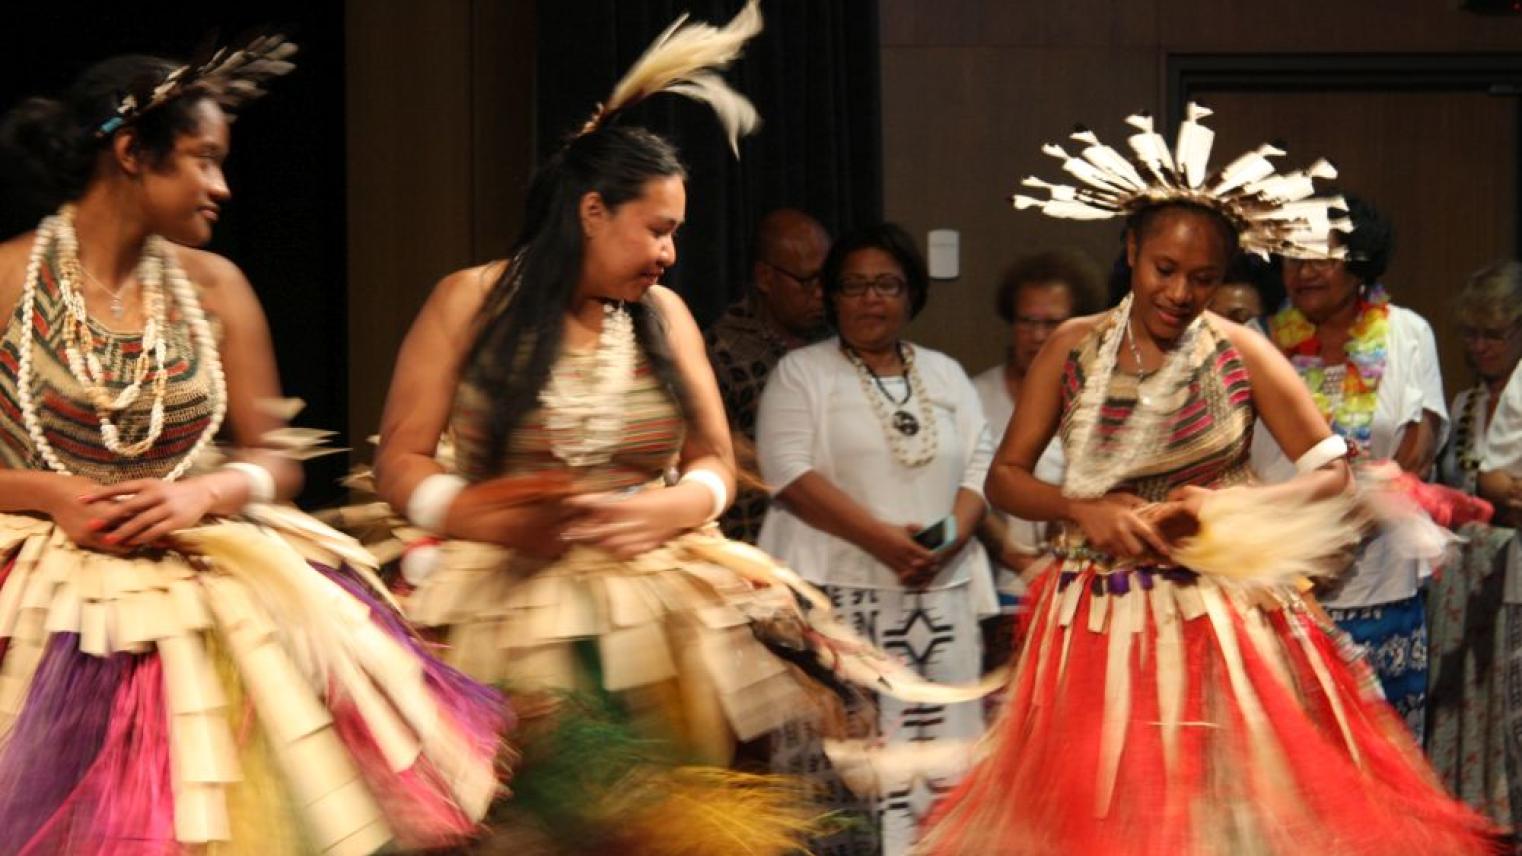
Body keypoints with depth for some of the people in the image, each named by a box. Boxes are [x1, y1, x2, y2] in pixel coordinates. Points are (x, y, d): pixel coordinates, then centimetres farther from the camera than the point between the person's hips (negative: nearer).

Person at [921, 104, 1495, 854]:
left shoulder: (1241, 355, -2)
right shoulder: (1073, 349, 2)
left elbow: (1331, 475, -2)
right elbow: (1004, 478, 3)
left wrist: (1230, 507, -16)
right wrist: (1084, 510, -15)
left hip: (1224, 619, -1)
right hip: (1097, 624, 1)